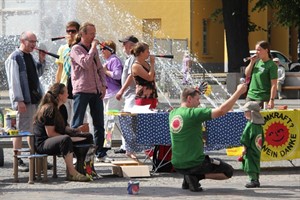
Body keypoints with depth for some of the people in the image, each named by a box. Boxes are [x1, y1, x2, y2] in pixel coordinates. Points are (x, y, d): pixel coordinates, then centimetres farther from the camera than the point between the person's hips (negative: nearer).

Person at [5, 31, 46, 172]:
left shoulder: (30, 56, 16)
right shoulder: (15, 58, -9)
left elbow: (38, 74, 27)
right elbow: (13, 81, -15)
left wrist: (41, 60, 11)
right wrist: (19, 100, -21)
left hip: (36, 99, 8)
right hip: (24, 101, -8)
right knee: (21, 130, -4)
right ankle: (18, 161, 0)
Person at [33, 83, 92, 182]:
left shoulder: (61, 108, 15)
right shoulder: (49, 109, -16)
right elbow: (50, 133, -20)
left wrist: (75, 130, -1)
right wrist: (70, 138, -20)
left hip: (57, 139, 10)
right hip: (43, 144, -10)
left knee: (88, 137, 6)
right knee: (66, 140, -42)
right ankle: (72, 173, -40)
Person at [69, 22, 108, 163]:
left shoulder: (94, 50, 18)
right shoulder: (76, 49, -4)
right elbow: (85, 63, -19)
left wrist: (103, 85, 8)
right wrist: (93, 48, -11)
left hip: (96, 91, 7)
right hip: (82, 91, -7)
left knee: (99, 123, 8)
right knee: (77, 124, -5)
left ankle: (100, 152, 14)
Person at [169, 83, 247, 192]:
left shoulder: (172, 114, 3)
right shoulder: (193, 113, -18)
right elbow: (221, 110, -22)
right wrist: (239, 92, -17)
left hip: (177, 165, 8)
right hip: (194, 164, -8)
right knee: (228, 171, 10)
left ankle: (188, 177, 10)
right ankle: (196, 177, -7)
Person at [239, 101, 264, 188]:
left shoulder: (250, 125, -16)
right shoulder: (259, 125, 9)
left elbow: (245, 138, -16)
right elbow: (262, 138, 16)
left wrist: (244, 147, -10)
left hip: (250, 149, -9)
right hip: (257, 149, 9)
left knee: (250, 165, -8)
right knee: (256, 164, 15)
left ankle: (253, 180, -13)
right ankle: (256, 180, 20)